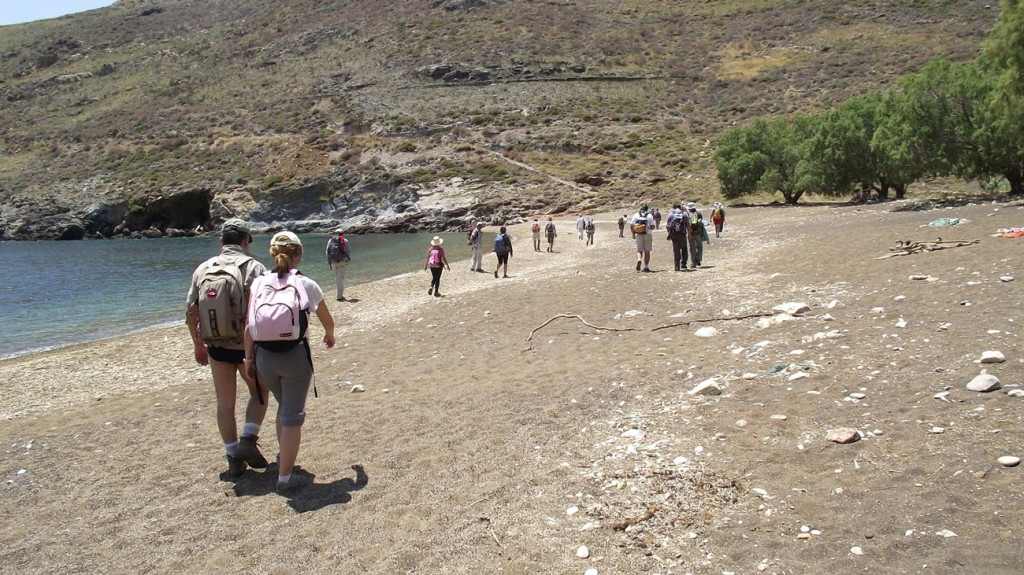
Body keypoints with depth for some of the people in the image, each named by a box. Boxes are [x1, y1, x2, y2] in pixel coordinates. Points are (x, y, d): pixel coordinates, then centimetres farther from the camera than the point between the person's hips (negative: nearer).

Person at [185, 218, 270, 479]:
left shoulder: (204, 269, 4)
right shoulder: (253, 267, -8)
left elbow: (190, 312, 7)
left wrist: (198, 345, 18)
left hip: (217, 347, 3)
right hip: (248, 346, -3)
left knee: (225, 404, 14)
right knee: (259, 393, 19)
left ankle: (234, 458, 19)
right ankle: (248, 439, 2)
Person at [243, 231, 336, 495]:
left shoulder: (259, 283, 1)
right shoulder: (306, 285, -2)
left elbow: (249, 327, -1)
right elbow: (327, 320, 13)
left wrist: (249, 359, 10)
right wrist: (329, 335, 34)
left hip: (264, 357, 4)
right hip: (295, 356, -3)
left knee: (284, 405, 28)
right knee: (293, 417, 6)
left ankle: (283, 457, 42)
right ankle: (285, 477, 11)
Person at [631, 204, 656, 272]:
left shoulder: (636, 215, 2)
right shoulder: (649, 216, -3)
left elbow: (631, 226, 1)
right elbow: (652, 227, -7)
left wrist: (633, 234, 12)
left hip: (638, 235, 1)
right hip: (647, 235, -1)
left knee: (639, 250, 12)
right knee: (647, 251, 9)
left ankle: (639, 260, -18)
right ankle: (646, 267, 10)